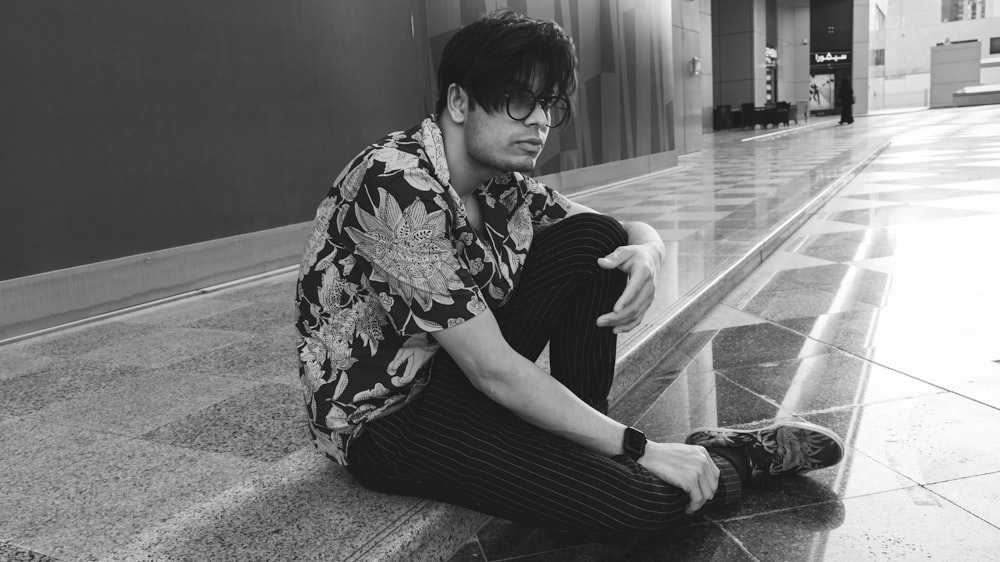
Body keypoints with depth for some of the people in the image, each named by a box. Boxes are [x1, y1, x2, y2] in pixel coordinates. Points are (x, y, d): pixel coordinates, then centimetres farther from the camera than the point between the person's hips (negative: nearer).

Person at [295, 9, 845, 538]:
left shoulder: (501, 183, -2)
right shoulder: (399, 186, -27)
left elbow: (633, 230, 5)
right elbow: (492, 370, -29)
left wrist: (646, 255, -21)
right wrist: (639, 448, -24)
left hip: (455, 373, 8)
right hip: (382, 418, -8)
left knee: (593, 241, -8)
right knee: (639, 497, -25)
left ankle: (581, 447, -1)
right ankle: (730, 461, 9)